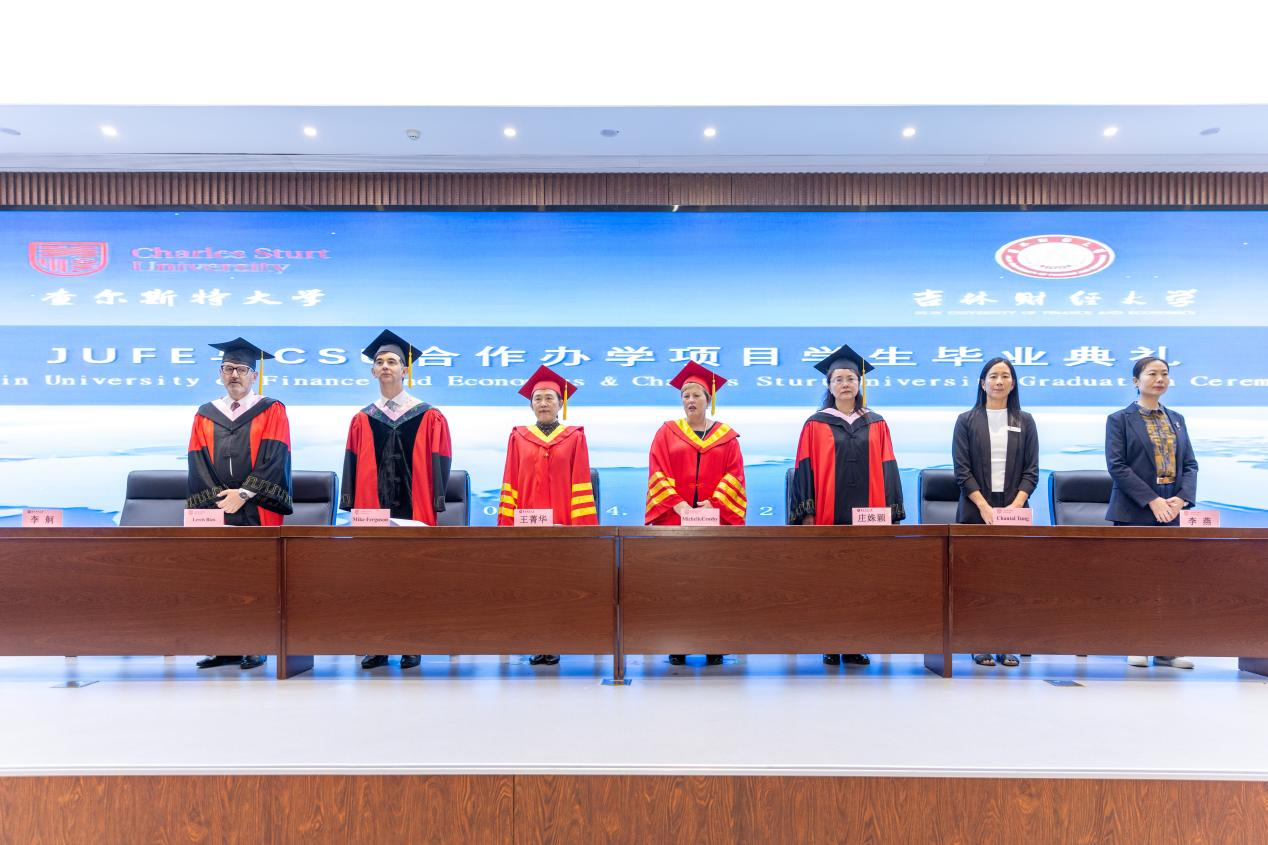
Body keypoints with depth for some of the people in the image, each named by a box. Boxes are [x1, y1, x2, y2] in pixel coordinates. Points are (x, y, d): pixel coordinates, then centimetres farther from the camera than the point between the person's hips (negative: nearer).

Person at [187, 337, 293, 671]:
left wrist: (243, 494, -13)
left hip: (256, 510, -3)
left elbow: (274, 458, -6)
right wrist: (217, 496, -7)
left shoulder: (271, 411, 4)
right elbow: (198, 461, 8)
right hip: (215, 509, 3)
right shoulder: (206, 414, 15)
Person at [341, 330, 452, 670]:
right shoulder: (362, 420, 11)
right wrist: (352, 503, 2)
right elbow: (352, 464, 9)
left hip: (413, 510, -2)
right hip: (372, 509, 3)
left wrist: (436, 505, -7)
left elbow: (438, 464, 0)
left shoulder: (429, 418, 2)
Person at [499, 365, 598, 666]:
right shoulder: (518, 437, 10)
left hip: (563, 523, -1)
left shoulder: (574, 437, 5)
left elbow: (581, 484, 1)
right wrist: (507, 523, -2)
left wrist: (581, 525, -8)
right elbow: (510, 484, 7)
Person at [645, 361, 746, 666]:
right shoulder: (667, 433, 9)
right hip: (673, 519, 0)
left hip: (715, 520, 1)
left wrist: (715, 502, -12)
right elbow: (658, 473, 0)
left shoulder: (727, 436, 11)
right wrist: (677, 504, -14)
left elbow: (734, 475, 3)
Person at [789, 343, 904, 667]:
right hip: (828, 516, -2)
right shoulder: (816, 425, 5)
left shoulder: (876, 424, 11)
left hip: (867, 515, 2)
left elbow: (887, 470, 9)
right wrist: (807, 514, -7)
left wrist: (892, 513, 2)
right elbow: (805, 470, 1)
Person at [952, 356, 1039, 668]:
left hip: (1014, 510, 2)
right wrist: (984, 506, -13)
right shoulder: (967, 421, 4)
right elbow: (962, 469, -3)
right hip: (976, 511, -1)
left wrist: (1017, 504, -11)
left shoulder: (1025, 422, 9)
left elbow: (1032, 470, 4)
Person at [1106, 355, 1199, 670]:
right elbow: (1117, 466, -9)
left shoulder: (1177, 420, 15)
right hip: (1133, 513, -4)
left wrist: (1182, 498, -8)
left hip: (1171, 512, 4)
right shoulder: (1119, 419, 0)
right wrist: (1152, 500, -16)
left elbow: (1190, 464, 10)